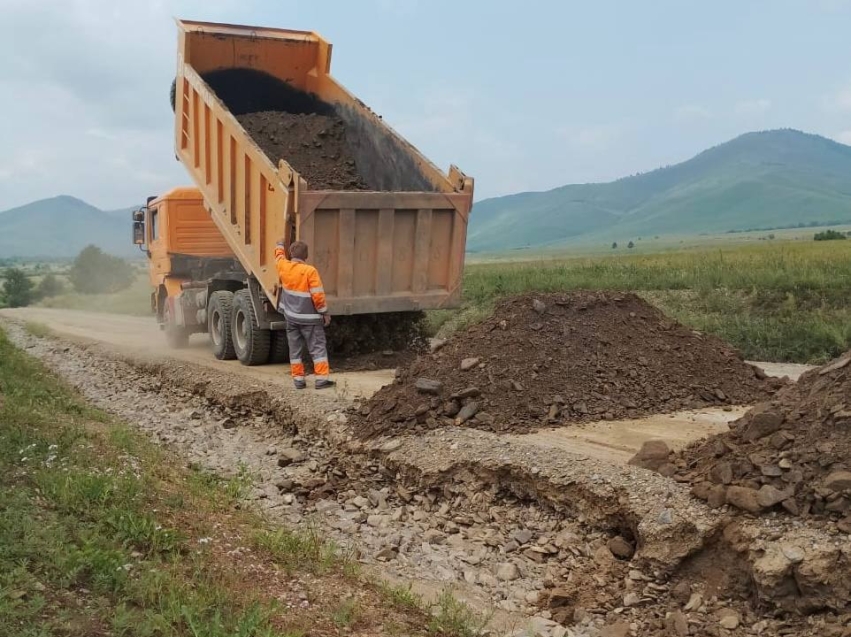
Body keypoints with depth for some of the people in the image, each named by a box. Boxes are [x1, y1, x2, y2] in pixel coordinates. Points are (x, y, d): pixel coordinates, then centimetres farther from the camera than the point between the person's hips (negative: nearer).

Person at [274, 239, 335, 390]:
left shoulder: (284, 267, -1)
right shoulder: (310, 271, -16)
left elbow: (279, 257, 25)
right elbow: (318, 295, -17)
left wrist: (280, 245, 45)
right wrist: (325, 313, -5)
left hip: (291, 316, 5)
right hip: (309, 318, -5)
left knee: (295, 349, 12)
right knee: (317, 348, 0)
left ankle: (298, 379, 13)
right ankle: (322, 378, -6)